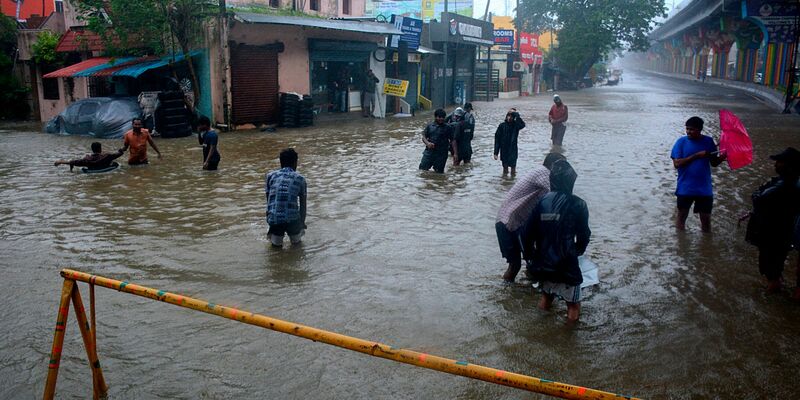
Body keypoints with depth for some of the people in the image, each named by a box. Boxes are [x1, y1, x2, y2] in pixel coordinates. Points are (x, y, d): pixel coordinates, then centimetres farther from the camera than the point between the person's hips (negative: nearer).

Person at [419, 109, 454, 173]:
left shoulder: (448, 128, 2)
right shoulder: (429, 126, 9)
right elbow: (423, 137, 8)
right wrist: (427, 143, -15)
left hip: (441, 154, -2)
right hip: (429, 152, 2)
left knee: (439, 172, 3)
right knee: (422, 169, -1)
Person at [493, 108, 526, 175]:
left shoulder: (516, 125, -3)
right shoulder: (502, 125, -2)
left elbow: (522, 125, -27)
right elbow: (497, 139, -1)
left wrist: (516, 115, -25)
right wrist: (496, 152, -4)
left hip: (513, 151, -1)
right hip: (504, 151, 1)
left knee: (513, 166, 1)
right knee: (505, 167, 11)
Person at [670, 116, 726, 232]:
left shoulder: (708, 141, -1)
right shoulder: (681, 142, -7)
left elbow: (714, 162, 5)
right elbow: (677, 164, -15)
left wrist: (723, 157, -16)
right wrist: (696, 155, -21)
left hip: (704, 188, 2)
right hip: (685, 188, -1)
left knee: (706, 217, 10)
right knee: (682, 215, 12)